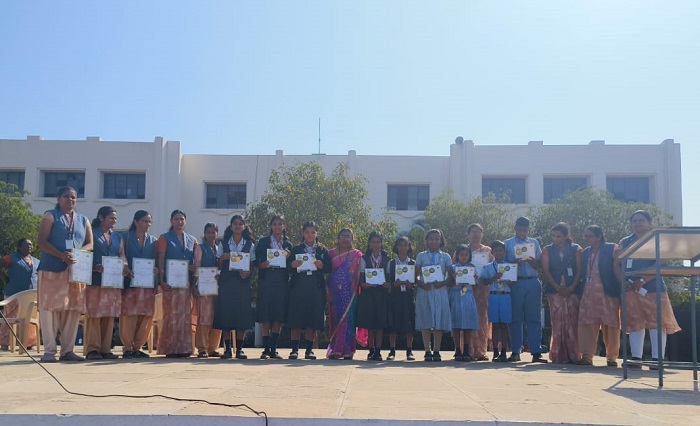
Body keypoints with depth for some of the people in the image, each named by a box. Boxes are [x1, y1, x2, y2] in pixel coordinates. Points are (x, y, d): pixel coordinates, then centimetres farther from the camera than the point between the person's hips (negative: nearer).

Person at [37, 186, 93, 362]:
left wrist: (78, 252, -12)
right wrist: (61, 255, -21)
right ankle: (49, 350, 0)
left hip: (76, 271, 5)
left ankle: (67, 350, 10)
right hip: (52, 269, -5)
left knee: (73, 310, 4)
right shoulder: (50, 216, 3)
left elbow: (90, 244, 10)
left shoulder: (83, 220, 17)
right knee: (50, 308, -4)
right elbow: (42, 241, -7)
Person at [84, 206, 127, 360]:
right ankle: (92, 349, -3)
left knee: (109, 315, 5)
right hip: (95, 280, -5)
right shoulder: (91, 234, 3)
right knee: (93, 314, -6)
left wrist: (124, 264, -10)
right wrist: (95, 267, -21)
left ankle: (105, 348, 9)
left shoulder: (118, 237, 19)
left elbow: (122, 254, 12)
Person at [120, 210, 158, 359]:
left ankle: (137, 347, 12)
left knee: (146, 316, 2)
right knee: (129, 315, -6)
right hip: (130, 282, -3)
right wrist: (126, 270, -18)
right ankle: (127, 348, 2)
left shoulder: (153, 240, 15)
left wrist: (156, 269, -9)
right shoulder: (126, 237, 6)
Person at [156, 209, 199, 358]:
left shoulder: (192, 240, 16)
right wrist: (162, 280, -12)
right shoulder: (165, 238, 5)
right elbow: (160, 261, -2)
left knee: (185, 315, 4)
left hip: (186, 282, 4)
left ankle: (183, 347, 8)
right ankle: (170, 348, -1)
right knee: (172, 314, -6)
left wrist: (195, 268, -5)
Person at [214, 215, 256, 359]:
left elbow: (252, 265, 8)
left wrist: (248, 273, -12)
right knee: (225, 313, -3)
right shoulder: (224, 243, 10)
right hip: (226, 282, 0)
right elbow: (219, 265, 10)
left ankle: (239, 349, 4)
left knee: (242, 314, -3)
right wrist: (223, 258, -10)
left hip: (242, 281, 0)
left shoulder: (250, 244, 9)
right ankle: (227, 348, 4)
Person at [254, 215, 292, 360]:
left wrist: (287, 258, -8)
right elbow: (256, 261, 4)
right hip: (266, 281, -1)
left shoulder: (288, 244, 13)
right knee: (265, 316, -4)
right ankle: (266, 349, 3)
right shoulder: (263, 242, 9)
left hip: (282, 282, 1)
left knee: (279, 316, -2)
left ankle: (273, 349, 5)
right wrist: (262, 265, -16)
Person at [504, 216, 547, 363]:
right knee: (515, 318, 1)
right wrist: (514, 263, -13)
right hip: (515, 283, -1)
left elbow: (540, 265, 11)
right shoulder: (507, 244, 10)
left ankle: (536, 352, 1)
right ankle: (515, 352, 7)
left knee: (534, 318, 0)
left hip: (533, 283, 1)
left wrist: (533, 261, -10)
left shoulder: (534, 243, 15)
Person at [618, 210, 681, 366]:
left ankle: (657, 359, -4)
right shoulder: (625, 242, 14)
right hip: (630, 288, 3)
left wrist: (642, 281, -17)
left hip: (652, 287, -3)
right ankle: (636, 358, 5)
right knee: (635, 323, 3)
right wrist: (624, 282, -9)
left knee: (656, 323, -5)